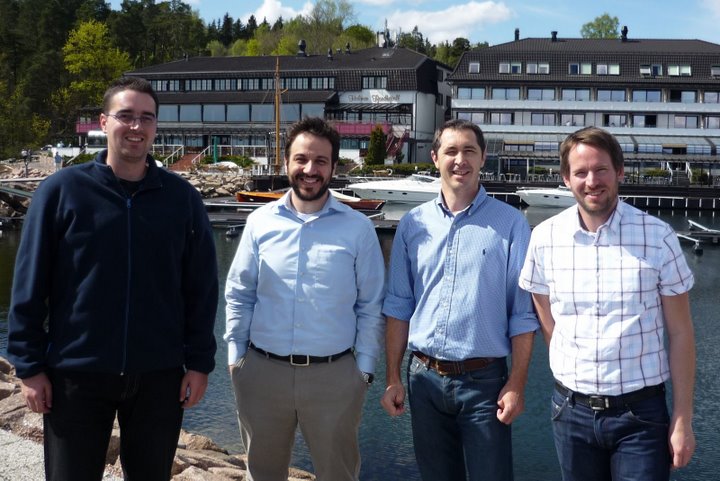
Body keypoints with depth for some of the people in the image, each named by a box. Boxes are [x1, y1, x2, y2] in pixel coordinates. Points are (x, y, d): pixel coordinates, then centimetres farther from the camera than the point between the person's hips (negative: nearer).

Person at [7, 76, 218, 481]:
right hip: (76, 374, -1)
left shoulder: (181, 197, 1)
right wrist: (30, 364, -4)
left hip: (159, 376, 2)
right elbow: (30, 285, -2)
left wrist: (199, 361, 1)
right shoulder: (62, 190, -4)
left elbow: (201, 286, 3)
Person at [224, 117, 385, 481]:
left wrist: (364, 368, -3)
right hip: (262, 371, 2)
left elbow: (371, 306, 0)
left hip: (334, 375, -1)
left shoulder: (358, 228, -3)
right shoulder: (260, 221, 2)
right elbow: (238, 295, 6)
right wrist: (235, 356, 2)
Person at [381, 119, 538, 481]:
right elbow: (398, 306, 7)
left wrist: (516, 384, -9)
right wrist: (393, 378, 4)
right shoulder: (413, 224, 3)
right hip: (424, 378, 3)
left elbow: (523, 313, -5)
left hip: (484, 381, -3)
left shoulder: (509, 224, -6)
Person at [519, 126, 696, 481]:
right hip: (572, 411, 2)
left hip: (640, 413, -2)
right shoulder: (545, 237, -3)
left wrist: (683, 420, -5)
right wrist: (575, 376, 7)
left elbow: (680, 333, -3)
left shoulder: (657, 237, -7)